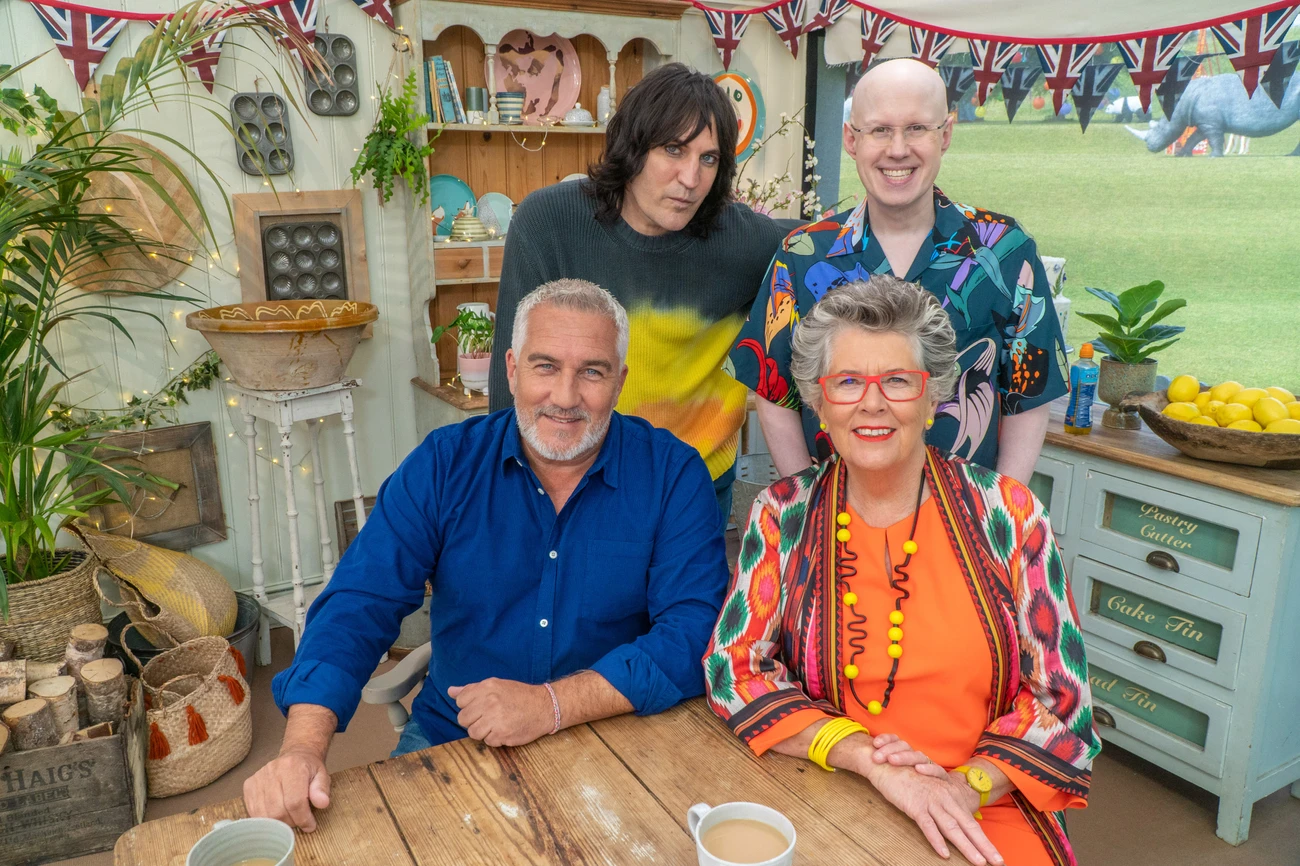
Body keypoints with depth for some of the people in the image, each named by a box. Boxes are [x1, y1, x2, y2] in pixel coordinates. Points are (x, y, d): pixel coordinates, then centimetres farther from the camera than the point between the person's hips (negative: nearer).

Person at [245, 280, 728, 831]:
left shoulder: (673, 475, -10)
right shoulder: (444, 463, -5)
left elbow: (694, 634, -15)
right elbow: (360, 604, -8)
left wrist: (552, 705, -25)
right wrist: (303, 746, -24)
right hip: (449, 739, 1)